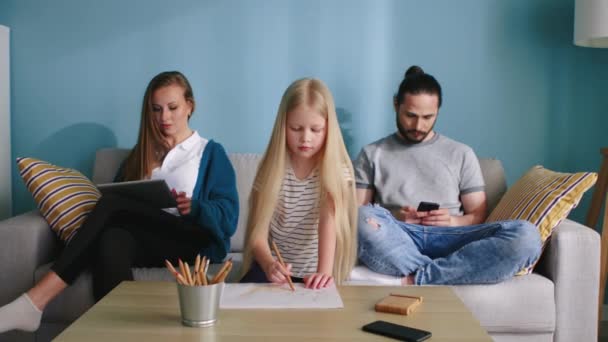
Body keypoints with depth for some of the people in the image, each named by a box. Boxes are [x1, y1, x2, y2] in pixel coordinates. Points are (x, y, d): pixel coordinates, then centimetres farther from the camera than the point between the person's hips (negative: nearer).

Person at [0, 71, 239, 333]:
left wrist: (194, 208, -17)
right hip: (143, 239, 4)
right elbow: (120, 201, 17)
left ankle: (37, 300, -35)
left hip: (193, 240, -4)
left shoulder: (211, 153, 14)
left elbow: (228, 215, 2)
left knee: (113, 206, -27)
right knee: (112, 240, -33)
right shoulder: (141, 154, 26)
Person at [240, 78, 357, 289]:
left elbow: (329, 222, -22)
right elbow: (258, 231, -11)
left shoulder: (337, 169, -8)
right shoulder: (272, 168, -5)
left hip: (315, 273, 0)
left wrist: (324, 271, -38)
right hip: (275, 268, 0)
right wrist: (269, 264, -32)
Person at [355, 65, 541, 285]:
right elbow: (356, 214, 8)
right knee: (363, 218, -37)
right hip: (398, 239, -2)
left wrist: (453, 221, -7)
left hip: (449, 238, 2)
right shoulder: (372, 154, 16)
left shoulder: (461, 154, 19)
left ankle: (414, 279, -30)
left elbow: (478, 215, 15)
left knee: (526, 235, -27)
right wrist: (392, 218, -11)